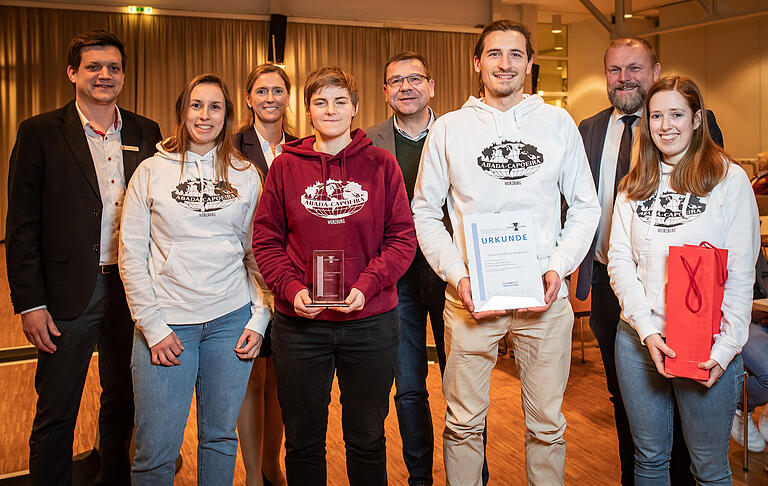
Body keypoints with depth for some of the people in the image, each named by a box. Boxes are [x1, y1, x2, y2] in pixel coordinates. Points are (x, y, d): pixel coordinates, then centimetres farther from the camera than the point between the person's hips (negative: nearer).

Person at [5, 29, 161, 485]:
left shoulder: (146, 133, 7)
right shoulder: (40, 133, -3)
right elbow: (22, 226, -5)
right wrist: (30, 303, -9)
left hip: (131, 290, 3)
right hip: (68, 291, -3)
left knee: (122, 403, 17)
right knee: (56, 415, 7)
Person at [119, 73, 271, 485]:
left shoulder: (246, 175, 6)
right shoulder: (152, 171, 1)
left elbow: (257, 251, 10)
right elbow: (131, 252, 0)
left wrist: (259, 319, 2)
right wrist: (152, 326, -6)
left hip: (231, 322, 2)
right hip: (166, 322, -1)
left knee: (220, 437, 13)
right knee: (156, 449, 1)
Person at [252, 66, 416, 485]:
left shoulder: (381, 164, 2)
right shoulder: (285, 166, 4)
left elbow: (403, 238, -1)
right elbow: (265, 239, 4)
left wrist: (366, 285, -14)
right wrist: (292, 288, -11)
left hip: (371, 321, 0)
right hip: (299, 324, 1)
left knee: (367, 439, 14)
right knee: (302, 441, 14)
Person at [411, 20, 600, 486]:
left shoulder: (559, 123, 7)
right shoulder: (449, 129, 4)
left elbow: (585, 207, 10)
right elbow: (425, 213, 6)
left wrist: (559, 267, -5)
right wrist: (456, 276, -8)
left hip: (545, 295, 1)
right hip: (470, 297, -1)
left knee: (548, 425, 10)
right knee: (464, 422, 7)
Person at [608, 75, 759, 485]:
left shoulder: (729, 179, -1)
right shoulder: (634, 186, 9)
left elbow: (741, 273, -4)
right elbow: (619, 259, 3)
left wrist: (726, 348, -11)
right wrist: (647, 329, -10)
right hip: (637, 340, 3)